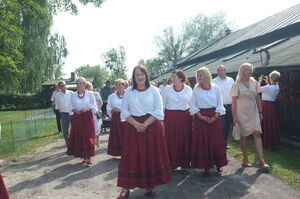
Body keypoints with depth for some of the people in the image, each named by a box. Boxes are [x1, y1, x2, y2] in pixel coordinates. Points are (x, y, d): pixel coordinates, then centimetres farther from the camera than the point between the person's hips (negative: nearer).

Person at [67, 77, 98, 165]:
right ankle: (84, 157, 16)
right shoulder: (73, 95, 7)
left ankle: (88, 157, 5)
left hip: (88, 117, -3)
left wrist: (87, 109, -16)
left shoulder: (90, 94, 0)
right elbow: (70, 106, 9)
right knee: (78, 137, 3)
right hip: (77, 118, 3)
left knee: (88, 137, -3)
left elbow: (94, 106, 0)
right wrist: (74, 110, -11)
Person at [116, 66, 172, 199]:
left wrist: (145, 124, -15)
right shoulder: (128, 91, 5)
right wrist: (136, 123, -13)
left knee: (151, 156, 4)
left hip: (151, 127, 0)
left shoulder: (153, 90, 1)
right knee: (131, 156, 1)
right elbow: (124, 111, 2)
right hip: (133, 127, 1)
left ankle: (149, 186, 17)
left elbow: (158, 111, -4)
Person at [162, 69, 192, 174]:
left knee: (184, 141, 4)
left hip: (185, 117, 1)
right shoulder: (168, 89, 0)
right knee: (171, 141, 0)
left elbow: (191, 105, 9)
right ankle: (171, 164, 13)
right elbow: (163, 105, 4)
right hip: (170, 117, -1)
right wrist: (162, 120, 2)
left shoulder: (188, 89, 3)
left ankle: (184, 165, 17)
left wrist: (192, 119, 8)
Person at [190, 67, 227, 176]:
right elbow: (194, 106, 1)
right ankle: (206, 166, 9)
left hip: (214, 117, 0)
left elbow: (220, 105, 1)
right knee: (202, 142, 0)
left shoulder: (215, 88, 1)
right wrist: (201, 117, -12)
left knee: (216, 141, 2)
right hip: (200, 117, 0)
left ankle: (218, 165, 16)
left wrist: (215, 117, -11)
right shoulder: (196, 90, 2)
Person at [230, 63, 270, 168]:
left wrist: (260, 111, 9)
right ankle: (245, 159, 18)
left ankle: (261, 160, -2)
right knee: (243, 136, 6)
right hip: (242, 113, -3)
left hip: (253, 112, 3)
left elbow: (257, 98, 12)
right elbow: (234, 101, -7)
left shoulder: (254, 83, 6)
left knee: (257, 133, -5)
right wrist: (234, 117, -11)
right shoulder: (236, 85, -6)